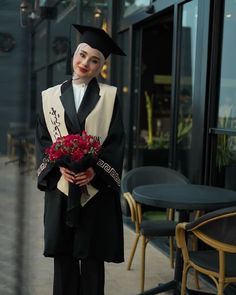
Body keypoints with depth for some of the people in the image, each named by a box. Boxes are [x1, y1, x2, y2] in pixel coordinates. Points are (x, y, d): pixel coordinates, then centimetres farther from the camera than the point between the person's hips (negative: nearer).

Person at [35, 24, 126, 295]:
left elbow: (116, 141, -2)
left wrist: (95, 170, -18)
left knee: (92, 255, 4)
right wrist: (60, 166, -14)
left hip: (97, 187, -1)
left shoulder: (109, 96, 3)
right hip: (60, 185, 2)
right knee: (62, 253, 7)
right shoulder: (51, 96, 8)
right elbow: (42, 138, 4)